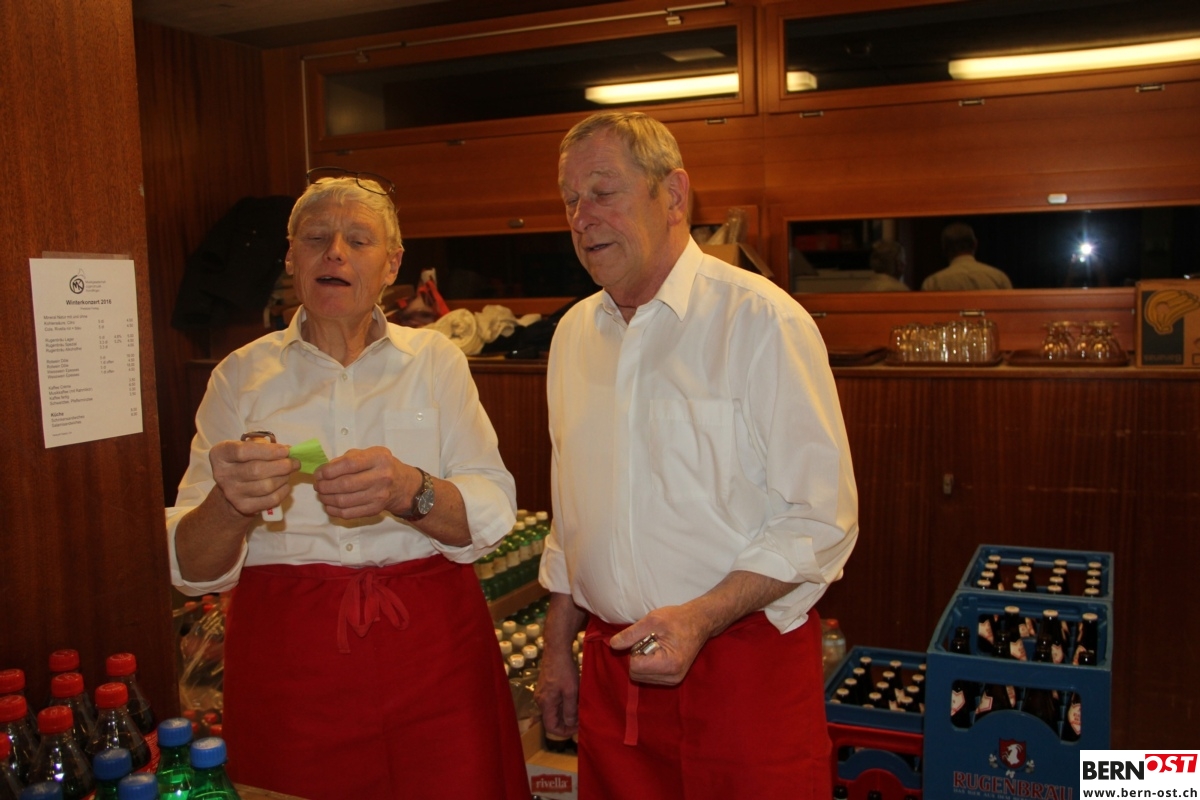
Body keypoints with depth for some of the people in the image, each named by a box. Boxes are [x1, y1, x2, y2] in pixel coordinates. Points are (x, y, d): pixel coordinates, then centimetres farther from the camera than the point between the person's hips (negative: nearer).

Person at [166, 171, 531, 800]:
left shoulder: (434, 360, 5)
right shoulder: (241, 376, 4)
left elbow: (492, 514, -6)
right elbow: (193, 568, -3)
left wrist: (406, 491, -26)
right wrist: (230, 505, -25)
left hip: (429, 646, 0)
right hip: (287, 653, 0)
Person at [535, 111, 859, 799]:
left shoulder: (764, 321, -12)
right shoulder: (574, 334, 7)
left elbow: (820, 521, -13)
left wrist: (699, 619, -22)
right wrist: (558, 649, 14)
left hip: (745, 665, -5)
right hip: (614, 660, 5)